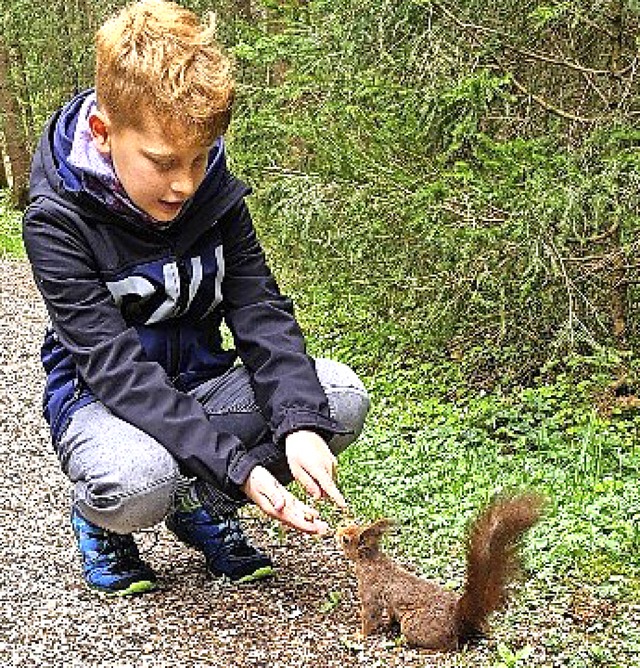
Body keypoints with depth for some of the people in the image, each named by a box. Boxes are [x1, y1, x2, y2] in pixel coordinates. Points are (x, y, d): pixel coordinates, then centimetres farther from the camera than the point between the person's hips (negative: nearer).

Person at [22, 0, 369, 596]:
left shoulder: (214, 193, -7)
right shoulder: (58, 219, -22)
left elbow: (260, 312, -12)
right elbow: (116, 365, -29)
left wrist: (300, 422, -32)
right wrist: (237, 464, -38)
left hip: (201, 385, 5)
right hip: (100, 397, -5)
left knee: (340, 396, -20)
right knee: (137, 481, -40)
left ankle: (205, 504, 3)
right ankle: (99, 522, -1)